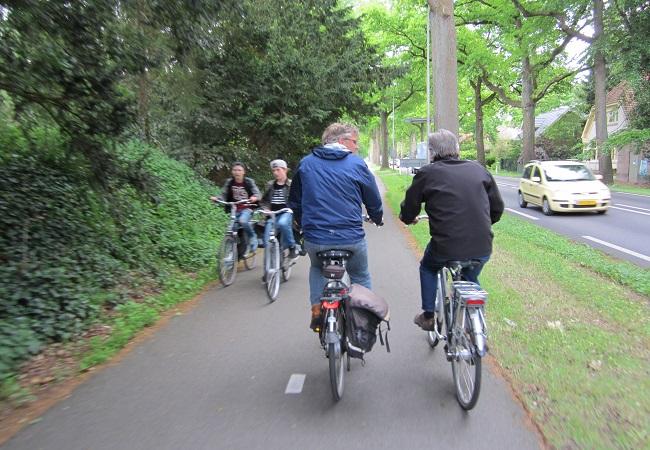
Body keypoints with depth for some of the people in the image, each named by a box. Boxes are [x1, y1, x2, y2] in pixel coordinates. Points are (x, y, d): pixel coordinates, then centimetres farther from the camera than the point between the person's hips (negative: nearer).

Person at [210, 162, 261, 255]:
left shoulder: (249, 182, -5)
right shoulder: (229, 182, 2)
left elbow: (257, 193, -12)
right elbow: (224, 196, 1)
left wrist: (254, 198, -36)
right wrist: (216, 198, -20)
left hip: (246, 208, -4)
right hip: (234, 210, 4)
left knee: (243, 221, -34)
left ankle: (252, 237, -8)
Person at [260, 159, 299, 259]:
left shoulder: (291, 184, 5)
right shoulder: (270, 185, 16)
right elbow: (264, 201, 25)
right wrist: (265, 209, 7)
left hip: (286, 213, -4)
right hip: (272, 214, 4)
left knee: (282, 223, -39)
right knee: (267, 242, -12)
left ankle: (292, 247, -20)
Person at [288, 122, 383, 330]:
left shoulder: (305, 163, 8)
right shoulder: (357, 165, 0)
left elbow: (295, 202, 16)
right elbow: (374, 201, 9)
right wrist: (377, 218, 30)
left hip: (314, 239, 2)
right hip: (351, 239, -2)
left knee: (318, 269, 32)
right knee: (360, 276, 23)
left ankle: (317, 310, 18)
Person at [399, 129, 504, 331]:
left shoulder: (427, 173, -2)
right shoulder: (478, 169, 8)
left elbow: (408, 210, 4)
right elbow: (498, 206, 14)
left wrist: (409, 218, 28)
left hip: (446, 247, -3)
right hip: (482, 247, 4)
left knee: (428, 268, 28)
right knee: (471, 279, 31)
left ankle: (428, 317, 29)